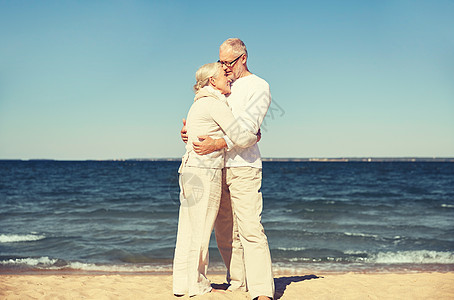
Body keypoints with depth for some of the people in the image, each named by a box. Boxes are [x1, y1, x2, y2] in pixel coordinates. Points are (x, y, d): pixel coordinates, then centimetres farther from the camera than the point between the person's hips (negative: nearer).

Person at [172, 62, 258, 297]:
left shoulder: (199, 103, 18)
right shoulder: (215, 104, -11)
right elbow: (240, 138, -16)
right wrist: (255, 137, 4)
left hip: (190, 169, 9)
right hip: (205, 171, -9)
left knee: (188, 229, 11)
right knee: (200, 230, -1)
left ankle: (182, 283, 17)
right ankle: (196, 285, 7)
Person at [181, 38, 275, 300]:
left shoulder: (259, 86, 1)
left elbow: (247, 126, -12)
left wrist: (216, 144, -25)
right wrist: (188, 131, 1)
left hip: (244, 166, -7)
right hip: (217, 167, 7)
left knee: (250, 229, -14)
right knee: (225, 231, 8)